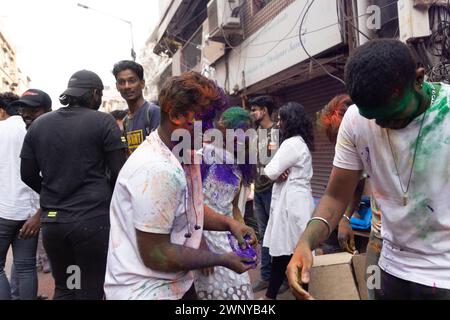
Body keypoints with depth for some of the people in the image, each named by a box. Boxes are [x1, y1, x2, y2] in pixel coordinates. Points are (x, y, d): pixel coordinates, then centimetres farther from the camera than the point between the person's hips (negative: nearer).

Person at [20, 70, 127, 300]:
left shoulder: (38, 124, 8)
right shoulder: (103, 121, -6)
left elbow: (28, 174, 10)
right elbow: (120, 172, -9)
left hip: (52, 220, 5)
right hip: (93, 218, -4)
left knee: (63, 288, 21)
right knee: (90, 290, 7)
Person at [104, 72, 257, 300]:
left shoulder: (185, 154, 1)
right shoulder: (157, 169, -28)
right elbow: (155, 254, -25)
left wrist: (229, 223, -3)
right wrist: (222, 260, -16)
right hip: (145, 290, -9)